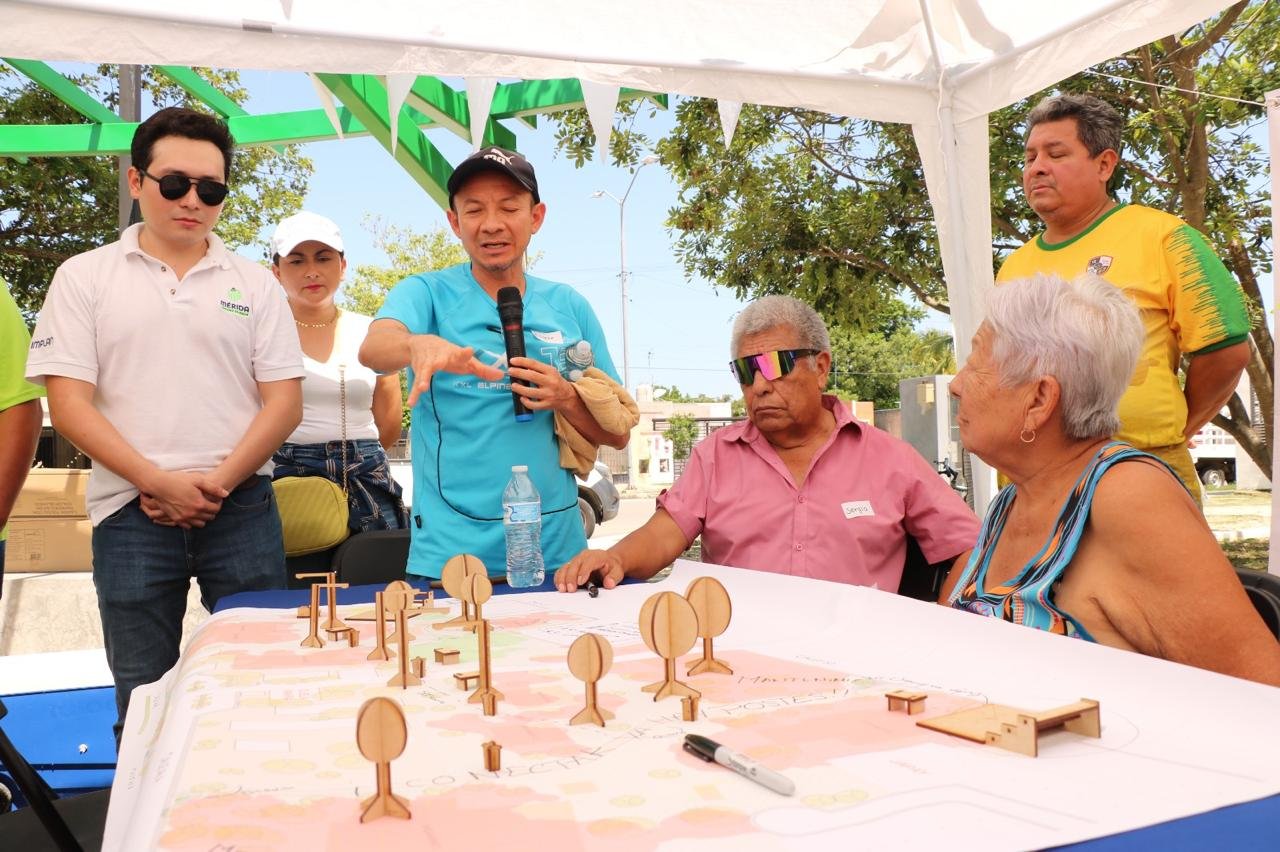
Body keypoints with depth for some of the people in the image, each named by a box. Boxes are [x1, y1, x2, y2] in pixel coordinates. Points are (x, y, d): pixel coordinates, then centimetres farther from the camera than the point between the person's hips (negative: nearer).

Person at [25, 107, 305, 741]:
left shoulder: (254, 284, 8)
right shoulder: (84, 277, 5)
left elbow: (284, 402, 2)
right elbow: (68, 404, -2)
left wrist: (217, 483, -9)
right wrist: (162, 484, -12)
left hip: (240, 509, 1)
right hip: (131, 515, 0)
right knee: (143, 700, 10)